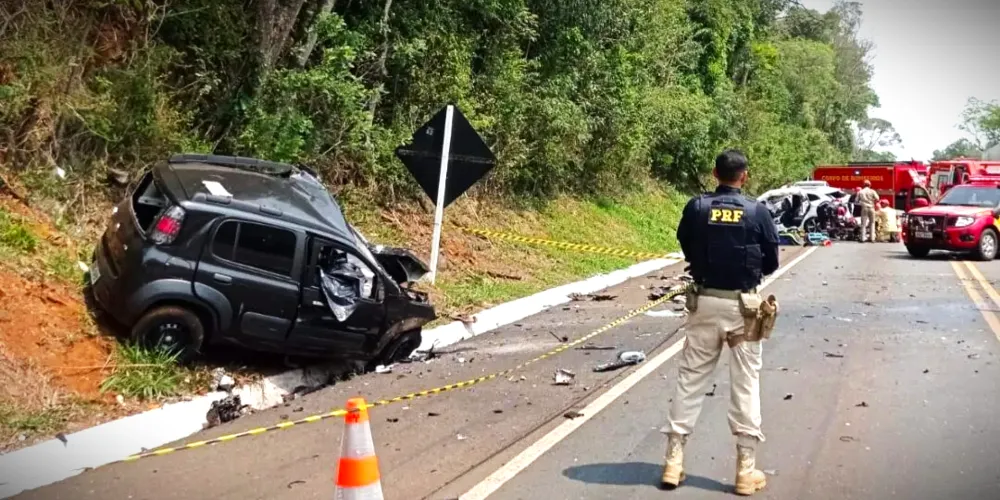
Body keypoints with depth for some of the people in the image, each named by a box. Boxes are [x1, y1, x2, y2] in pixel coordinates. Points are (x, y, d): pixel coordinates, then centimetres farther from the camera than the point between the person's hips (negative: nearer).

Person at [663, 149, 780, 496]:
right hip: (743, 306, -1)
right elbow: (771, 263, 2)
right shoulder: (757, 211, -6)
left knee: (690, 380, 8)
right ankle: (746, 469, 9)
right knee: (746, 384, 7)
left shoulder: (696, 207, -4)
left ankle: (673, 461, 11)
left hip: (705, 302, 1)